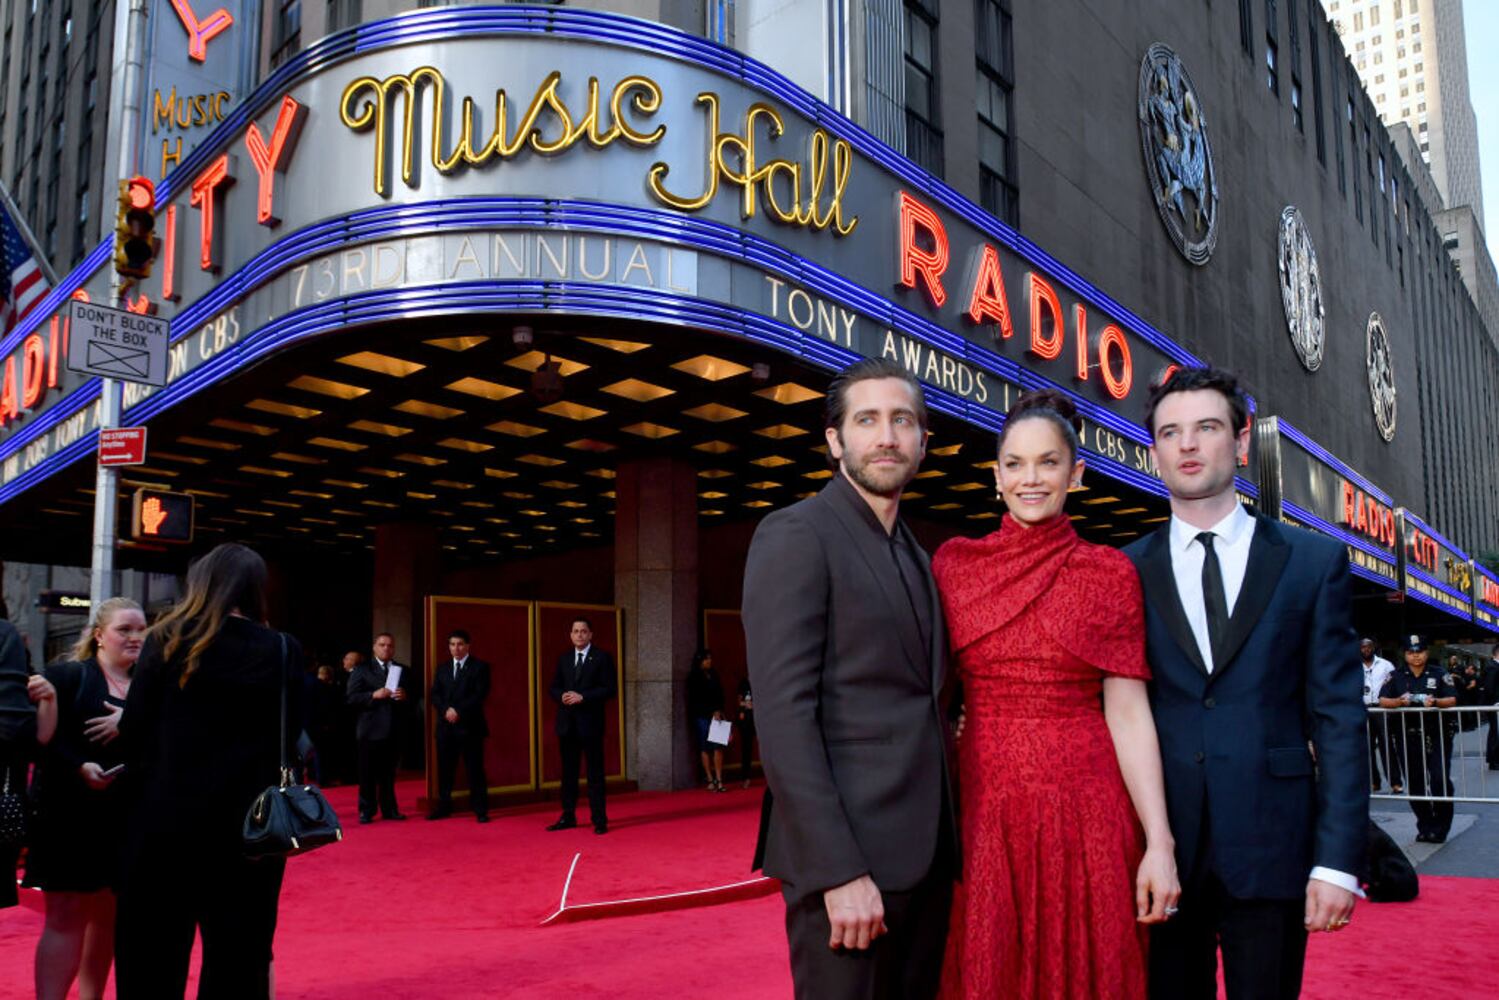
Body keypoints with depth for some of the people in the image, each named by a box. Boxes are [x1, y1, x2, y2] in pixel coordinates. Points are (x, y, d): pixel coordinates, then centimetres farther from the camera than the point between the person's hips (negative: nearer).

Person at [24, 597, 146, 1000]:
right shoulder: (65, 675, -2)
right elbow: (44, 735, -11)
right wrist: (80, 767, -23)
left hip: (128, 817, 5)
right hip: (71, 813, -5)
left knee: (108, 915, 12)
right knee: (66, 916, -4)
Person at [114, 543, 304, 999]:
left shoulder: (168, 641, -3)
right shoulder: (281, 650, -3)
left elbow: (133, 733, -4)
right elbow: (287, 740, 0)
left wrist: (156, 783, 12)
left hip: (166, 821, 0)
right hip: (248, 825, 1)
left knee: (153, 961, 12)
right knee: (238, 960, 10)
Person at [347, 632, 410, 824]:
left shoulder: (403, 670, 14)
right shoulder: (362, 670, 4)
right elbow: (352, 699, -4)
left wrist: (404, 696, -11)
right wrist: (374, 695, -17)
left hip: (394, 729, 3)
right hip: (371, 729, -3)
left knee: (388, 772, 8)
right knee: (368, 773, 1)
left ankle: (389, 809, 14)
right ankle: (366, 811, 8)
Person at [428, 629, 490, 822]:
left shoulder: (479, 667, 2)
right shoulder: (442, 668, 16)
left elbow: (480, 694, -8)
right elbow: (434, 695, 8)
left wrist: (458, 711, -15)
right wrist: (446, 711, -10)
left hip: (469, 726, -4)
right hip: (446, 726, 4)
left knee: (475, 769, -2)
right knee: (444, 768, 6)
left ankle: (480, 809, 2)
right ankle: (444, 807, 15)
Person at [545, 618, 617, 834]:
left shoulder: (602, 657, -2)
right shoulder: (564, 658, 13)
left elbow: (610, 688, -9)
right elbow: (554, 687, 14)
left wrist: (582, 697, -17)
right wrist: (562, 696, -9)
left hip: (590, 722, -5)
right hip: (567, 723, 5)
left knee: (595, 773, -1)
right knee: (568, 772, 10)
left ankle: (599, 820, 3)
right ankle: (568, 816, 18)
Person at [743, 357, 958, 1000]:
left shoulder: (915, 556, 16)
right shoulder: (795, 535, -9)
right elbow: (783, 714, -17)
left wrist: (944, 843, 7)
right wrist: (839, 871, -21)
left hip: (925, 850, 8)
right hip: (846, 853, -7)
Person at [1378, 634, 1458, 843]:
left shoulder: (1439, 674, 3)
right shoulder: (1396, 677, 8)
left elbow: (1452, 700, -4)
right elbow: (1383, 701, 2)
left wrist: (1435, 702, -24)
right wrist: (1400, 701, -18)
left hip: (1437, 735, -2)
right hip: (1409, 737, 2)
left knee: (1440, 781, -8)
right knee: (1415, 784, 6)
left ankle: (1440, 829, 4)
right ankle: (1425, 827, 17)